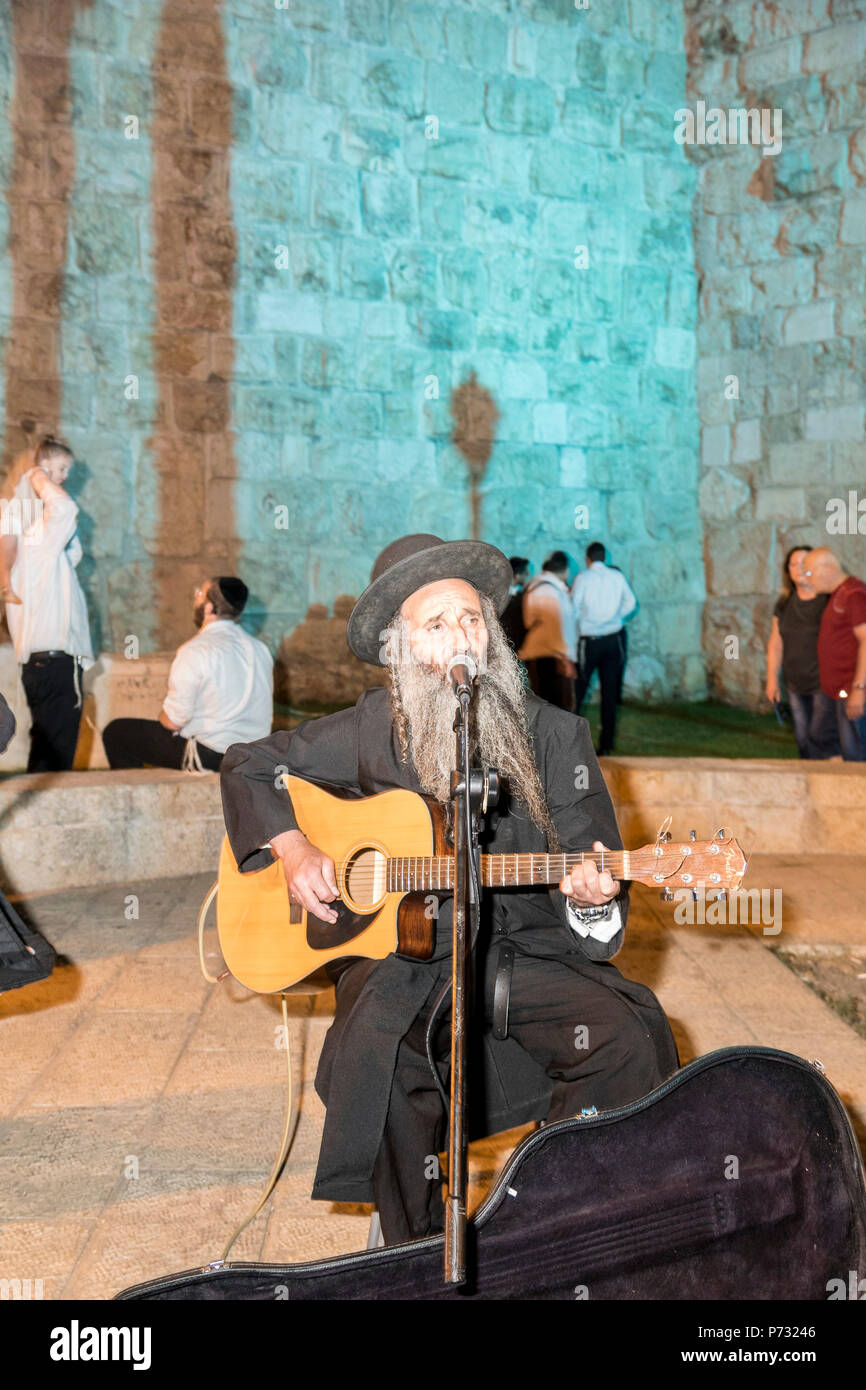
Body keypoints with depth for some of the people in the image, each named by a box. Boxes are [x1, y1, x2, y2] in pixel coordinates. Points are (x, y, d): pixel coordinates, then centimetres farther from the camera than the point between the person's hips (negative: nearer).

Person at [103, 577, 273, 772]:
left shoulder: (195, 651, -18)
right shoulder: (260, 648, 3)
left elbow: (173, 721, -17)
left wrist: (163, 716, 8)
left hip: (209, 756, -8)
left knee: (115, 732, 6)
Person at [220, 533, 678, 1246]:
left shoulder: (552, 733, 2)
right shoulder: (371, 730, 3)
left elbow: (592, 862, 1)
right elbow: (249, 764, 15)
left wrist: (590, 896, -24)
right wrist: (292, 848, -2)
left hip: (527, 949, 1)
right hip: (402, 954, 0)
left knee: (627, 1034, -24)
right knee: (376, 1050, -31)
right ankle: (418, 1250, -6)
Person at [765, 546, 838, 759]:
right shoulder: (784, 603, 8)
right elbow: (776, 642, 12)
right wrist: (772, 679, 10)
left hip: (824, 683, -6)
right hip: (796, 685, 6)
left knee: (820, 736, -14)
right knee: (803, 740, 8)